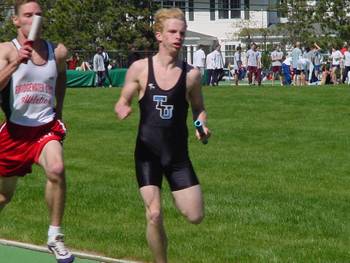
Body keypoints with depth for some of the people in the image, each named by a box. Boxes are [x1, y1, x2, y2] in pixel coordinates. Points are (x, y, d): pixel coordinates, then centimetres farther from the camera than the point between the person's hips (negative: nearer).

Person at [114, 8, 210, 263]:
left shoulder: (191, 74, -3)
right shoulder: (140, 68, -5)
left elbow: (199, 108, 11)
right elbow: (123, 102, 4)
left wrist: (202, 126, -10)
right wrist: (122, 109, -20)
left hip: (178, 155, 1)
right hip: (147, 153, -1)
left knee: (195, 216, -1)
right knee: (154, 215, -12)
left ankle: (178, 198, 35)